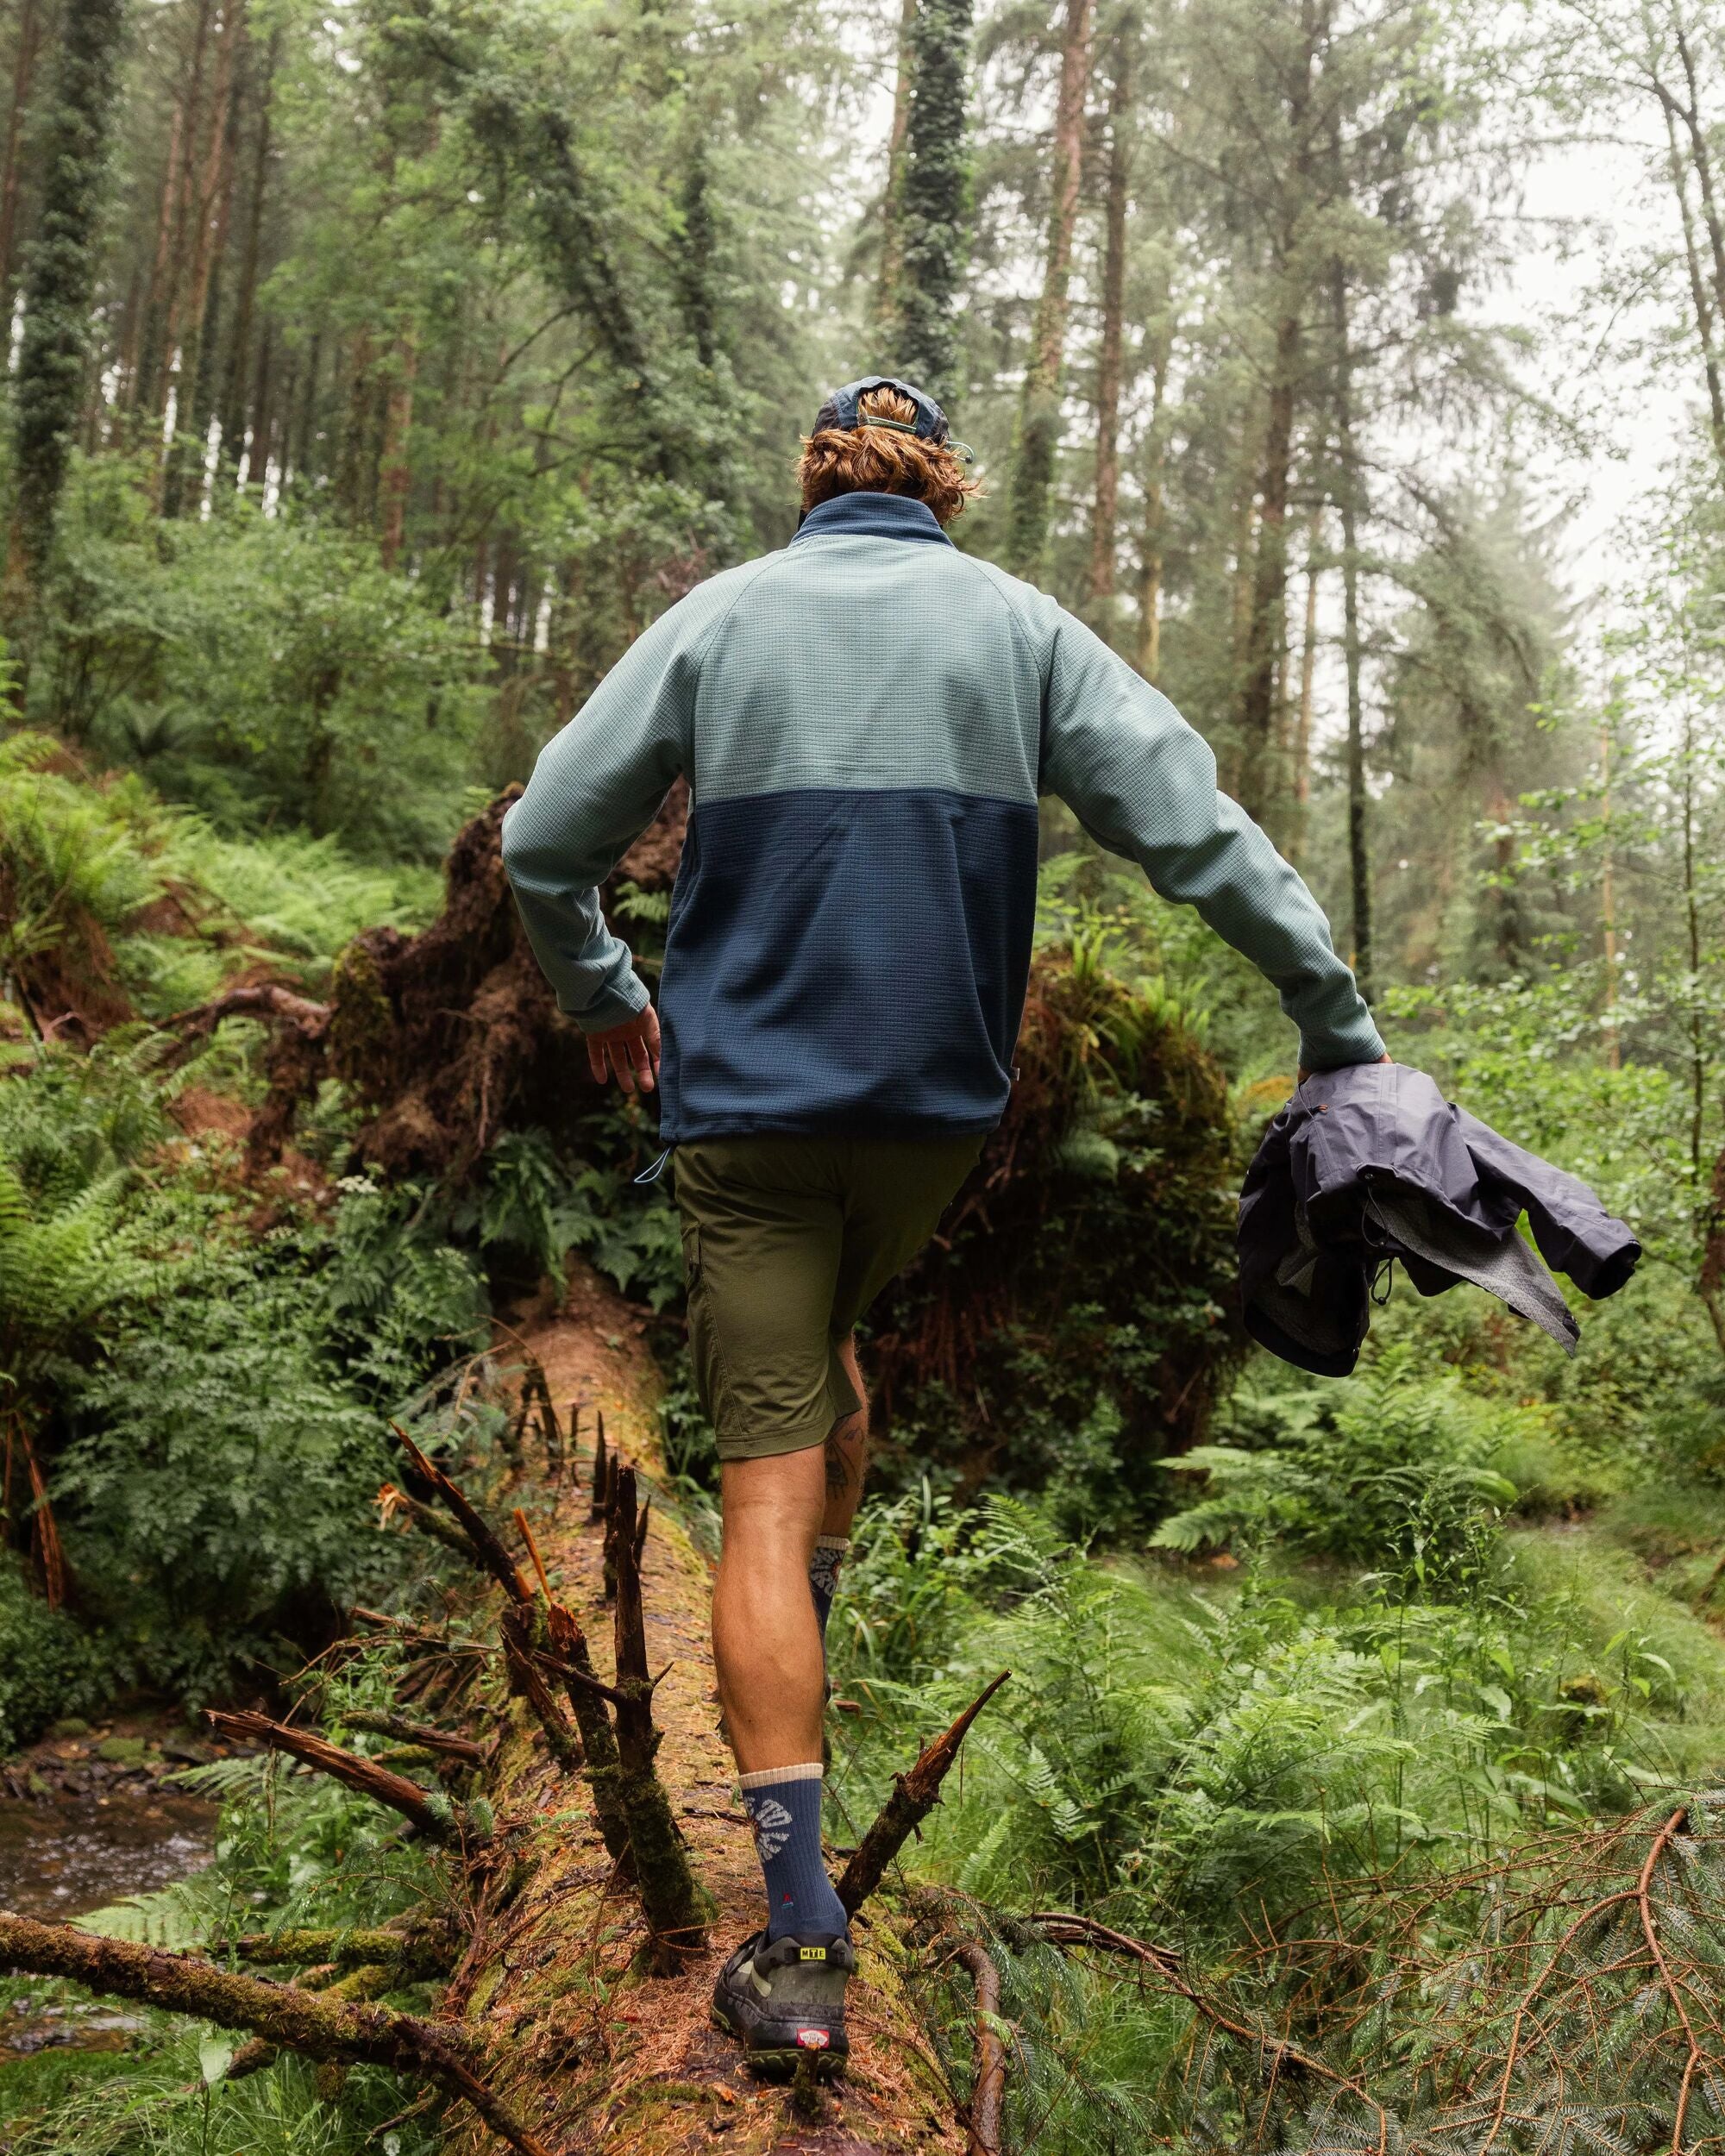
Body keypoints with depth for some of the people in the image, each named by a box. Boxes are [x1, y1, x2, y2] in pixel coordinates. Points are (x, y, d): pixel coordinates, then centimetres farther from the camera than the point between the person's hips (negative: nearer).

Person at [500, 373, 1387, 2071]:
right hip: (938, 1101, 2)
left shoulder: (719, 617, 3)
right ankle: (812, 1640, 41)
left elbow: (542, 841, 2)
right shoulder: (1019, 626, 4)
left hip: (749, 1101, -2)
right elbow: (1194, 829, -3)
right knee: (825, 1340, 31)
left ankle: (800, 1945, -2)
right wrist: (1336, 1019, 3)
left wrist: (602, 998, 18)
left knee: (764, 1487, -2)